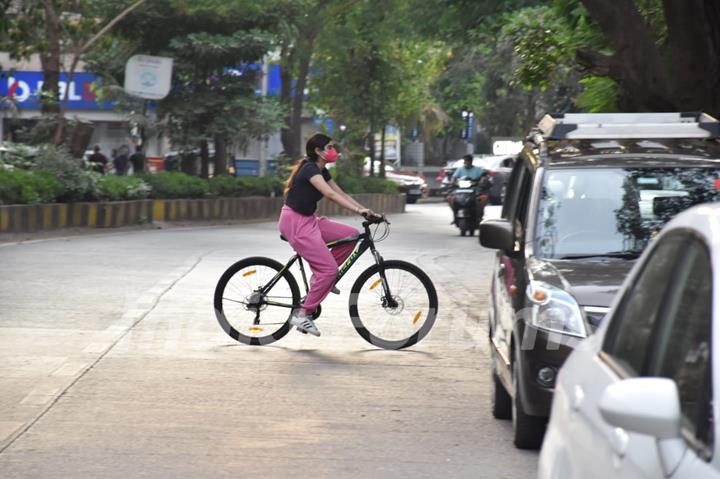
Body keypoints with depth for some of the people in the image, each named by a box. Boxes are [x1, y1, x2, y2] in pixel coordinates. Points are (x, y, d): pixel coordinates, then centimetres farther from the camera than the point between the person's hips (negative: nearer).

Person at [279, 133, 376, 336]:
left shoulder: (321, 171, 11)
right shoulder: (310, 169, -18)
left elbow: (341, 193, 9)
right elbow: (330, 194, -31)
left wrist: (365, 211, -2)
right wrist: (358, 209, -39)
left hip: (308, 220, 9)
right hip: (295, 222, -9)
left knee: (351, 235, 0)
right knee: (329, 269, -14)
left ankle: (320, 276, 8)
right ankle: (302, 314, -7)